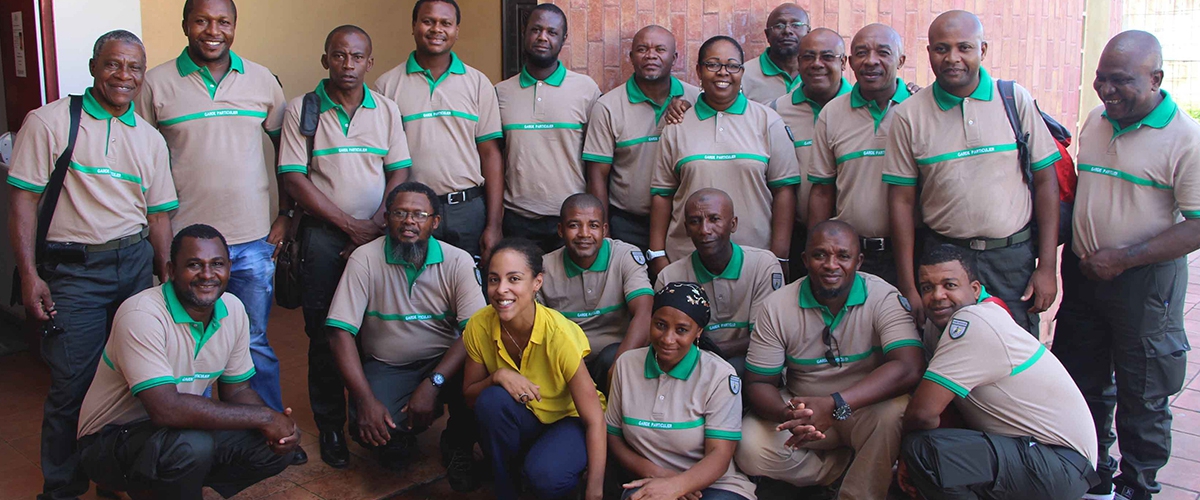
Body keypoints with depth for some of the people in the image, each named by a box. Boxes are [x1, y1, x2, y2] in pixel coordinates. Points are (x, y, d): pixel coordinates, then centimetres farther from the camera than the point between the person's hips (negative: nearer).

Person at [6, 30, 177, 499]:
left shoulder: (150, 139, 12)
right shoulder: (48, 121, -1)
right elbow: (23, 200, -5)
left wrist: (167, 276, 7)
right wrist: (29, 276, -11)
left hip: (136, 263, 4)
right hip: (72, 267, -4)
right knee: (72, 384, -2)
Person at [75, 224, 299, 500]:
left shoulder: (234, 310, -3)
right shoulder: (141, 314, -26)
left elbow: (237, 389, 6)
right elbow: (166, 409, -35)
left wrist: (279, 426, -16)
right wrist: (263, 417, -29)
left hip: (181, 428, 7)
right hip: (112, 440, -7)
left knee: (278, 447, -8)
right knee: (192, 446, -36)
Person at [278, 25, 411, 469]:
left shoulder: (386, 110, 8)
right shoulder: (301, 110, 1)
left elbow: (400, 173, 6)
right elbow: (293, 178, -4)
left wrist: (377, 225, -8)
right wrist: (350, 225, -9)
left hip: (378, 232, 2)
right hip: (324, 233, -1)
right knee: (325, 332, 1)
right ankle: (330, 426, 13)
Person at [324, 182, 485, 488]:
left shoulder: (457, 262, -7)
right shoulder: (365, 259, -8)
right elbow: (341, 333, -13)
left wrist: (433, 384, -29)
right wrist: (365, 399, -25)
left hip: (443, 362, 1)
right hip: (386, 367, 0)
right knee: (369, 428, -29)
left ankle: (458, 445, 1)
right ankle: (399, 437, 11)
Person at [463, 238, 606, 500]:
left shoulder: (559, 334, -29)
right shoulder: (479, 326, -16)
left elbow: (594, 420, -24)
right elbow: (469, 394, -4)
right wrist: (498, 376, -27)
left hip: (569, 419, -3)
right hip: (521, 422, 4)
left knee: (543, 474, -33)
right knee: (492, 399, -29)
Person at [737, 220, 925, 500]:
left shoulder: (884, 299, -14)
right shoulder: (777, 308, -8)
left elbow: (910, 367, -28)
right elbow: (758, 383, -6)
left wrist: (834, 405, -40)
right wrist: (787, 414, -32)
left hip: (862, 408, -2)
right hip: (802, 409, 2)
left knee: (893, 412, -35)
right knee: (750, 449, -24)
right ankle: (845, 465, 1)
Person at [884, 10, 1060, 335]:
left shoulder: (1015, 99, 0)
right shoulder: (909, 116, -2)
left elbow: (1046, 180, 1)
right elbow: (902, 201, -1)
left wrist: (1047, 267, -3)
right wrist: (908, 288, -4)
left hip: (1014, 258, 0)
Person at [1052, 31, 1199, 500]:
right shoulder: (1095, 121, 5)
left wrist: (1122, 259, -20)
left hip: (1145, 282, -6)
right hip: (1083, 274, 6)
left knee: (1142, 397, 8)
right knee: (1084, 385, 16)